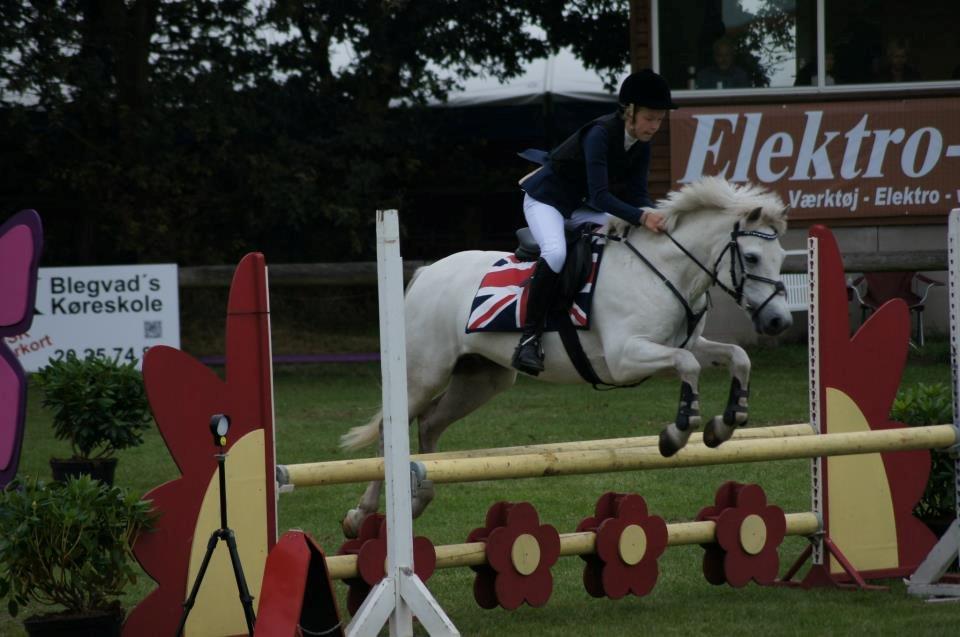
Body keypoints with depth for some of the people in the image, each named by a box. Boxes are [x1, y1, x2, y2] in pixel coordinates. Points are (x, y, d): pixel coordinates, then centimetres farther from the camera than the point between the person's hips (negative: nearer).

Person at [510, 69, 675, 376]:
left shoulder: (641, 145, -5)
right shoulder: (601, 134, -29)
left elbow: (636, 194, -6)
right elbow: (600, 196, -37)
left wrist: (654, 214, -27)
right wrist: (641, 217, -48)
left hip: (580, 207, 8)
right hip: (546, 199, -8)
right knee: (556, 253, -36)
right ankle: (530, 336, -30)